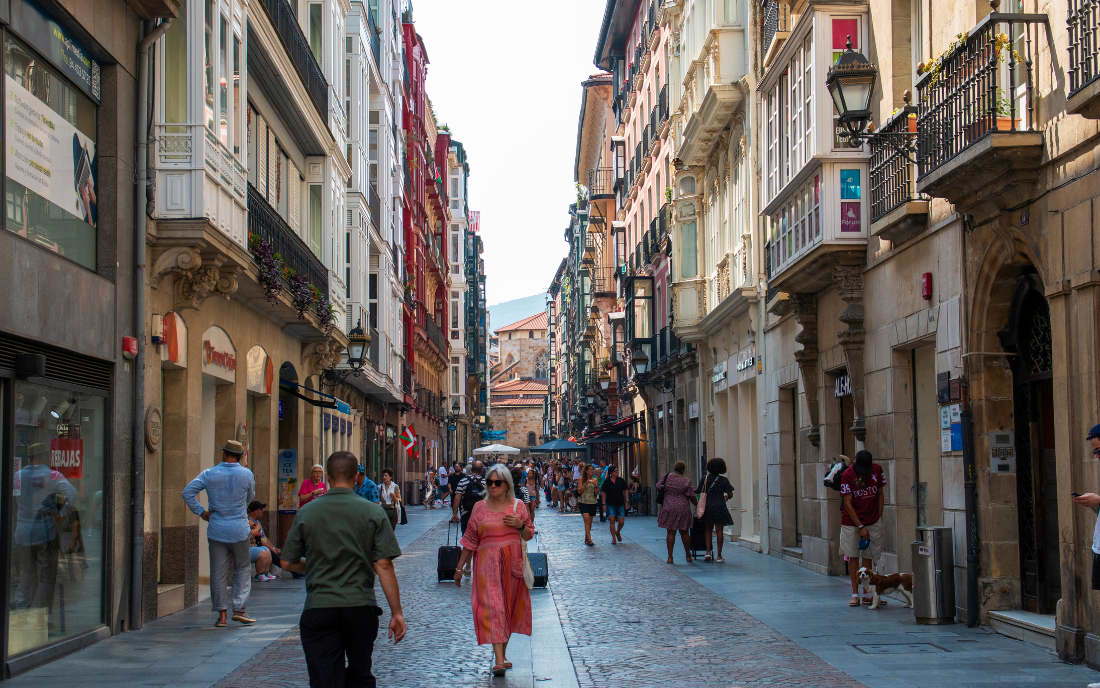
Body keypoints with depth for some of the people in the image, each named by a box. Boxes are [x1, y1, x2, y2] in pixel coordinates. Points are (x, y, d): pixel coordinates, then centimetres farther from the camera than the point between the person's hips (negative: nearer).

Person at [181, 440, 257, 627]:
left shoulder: (209, 474, -2)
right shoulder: (247, 474, -4)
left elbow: (187, 492, -7)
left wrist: (201, 512, -2)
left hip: (216, 530, 1)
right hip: (239, 530, -1)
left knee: (218, 573, 5)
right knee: (243, 569, 11)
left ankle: (221, 614, 6)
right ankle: (239, 609, 2)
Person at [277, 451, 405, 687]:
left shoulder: (306, 513, 0)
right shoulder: (373, 512, -3)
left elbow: (287, 563, 5)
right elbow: (384, 565, -7)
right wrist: (396, 612, -3)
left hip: (318, 608, -1)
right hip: (361, 606, 1)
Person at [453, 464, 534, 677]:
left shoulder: (517, 506, 5)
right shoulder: (480, 507, 4)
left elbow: (529, 535, 12)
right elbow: (470, 540, 9)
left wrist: (520, 525, -10)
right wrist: (460, 567, 11)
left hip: (513, 563, 2)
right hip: (488, 562, -2)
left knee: (510, 607, 7)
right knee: (493, 606, -12)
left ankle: (502, 653, 23)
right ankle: (499, 660, -18)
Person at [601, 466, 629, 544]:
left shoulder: (621, 481, 3)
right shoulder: (607, 481, -1)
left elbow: (625, 491, 7)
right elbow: (604, 493, 2)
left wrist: (626, 502, 2)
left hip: (620, 504, 2)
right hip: (610, 504, -1)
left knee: (621, 521, -3)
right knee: (612, 520, -12)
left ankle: (618, 532, 28)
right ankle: (613, 538, -3)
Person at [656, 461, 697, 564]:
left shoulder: (667, 476, -2)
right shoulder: (686, 481, -6)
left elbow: (658, 487, 3)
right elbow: (691, 496, -3)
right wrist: (696, 505, 14)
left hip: (669, 508, 1)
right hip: (683, 509, -1)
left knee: (670, 532, 3)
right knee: (684, 532, 11)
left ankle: (670, 557, -2)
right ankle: (688, 556, 20)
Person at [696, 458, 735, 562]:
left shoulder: (705, 478, -1)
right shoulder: (724, 480, -4)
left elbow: (700, 491, 3)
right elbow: (730, 494, -5)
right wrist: (726, 497, 17)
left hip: (707, 506, 2)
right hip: (720, 507, -2)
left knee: (708, 529, 16)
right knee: (719, 531, 2)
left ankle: (708, 552, 2)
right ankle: (719, 556, 3)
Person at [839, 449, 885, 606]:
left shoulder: (877, 470, -3)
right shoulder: (847, 475, -14)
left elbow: (880, 494, 8)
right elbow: (847, 504, -13)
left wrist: (879, 517, 4)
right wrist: (860, 527, -15)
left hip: (872, 522, 3)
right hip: (851, 523, -3)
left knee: (868, 557, 4)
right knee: (853, 557, 0)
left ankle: (867, 594, 8)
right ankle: (855, 594, 5)